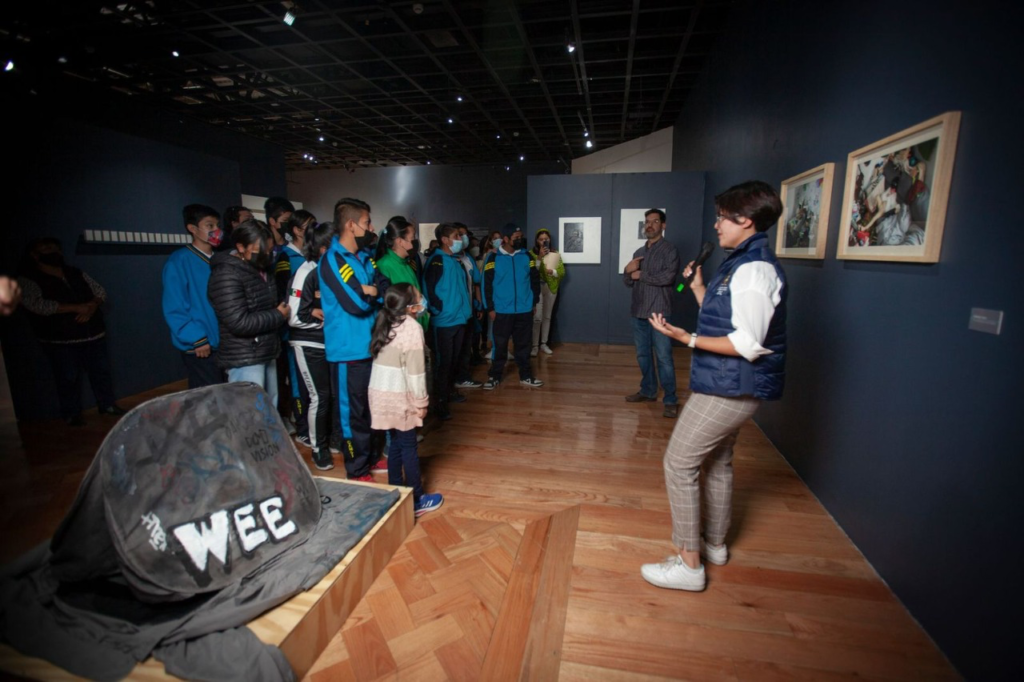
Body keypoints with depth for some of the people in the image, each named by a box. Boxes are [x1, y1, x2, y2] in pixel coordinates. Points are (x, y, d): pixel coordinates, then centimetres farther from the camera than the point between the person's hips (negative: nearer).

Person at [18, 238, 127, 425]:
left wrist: (91, 307, -12)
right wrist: (76, 308, -21)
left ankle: (107, 404, 24)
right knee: (69, 378, 2)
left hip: (93, 333, 4)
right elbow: (37, 304, -18)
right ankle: (72, 414, 17)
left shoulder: (76, 273, 11)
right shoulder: (28, 279, -4)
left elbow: (100, 291, 9)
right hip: (60, 340, -4)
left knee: (101, 370, 10)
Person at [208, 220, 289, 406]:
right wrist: (278, 316, -13)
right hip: (245, 360, -9)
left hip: (266, 355, 9)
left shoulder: (259, 268, 11)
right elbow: (239, 323, -25)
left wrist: (282, 311, 0)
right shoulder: (227, 275, -18)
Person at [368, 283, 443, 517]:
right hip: (399, 397, -8)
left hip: (382, 394, 8)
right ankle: (416, 501, 14)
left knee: (396, 443, 18)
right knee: (409, 447, 3)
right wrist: (421, 403, -9)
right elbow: (414, 372, -17)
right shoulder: (412, 328, -15)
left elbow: (390, 363, 10)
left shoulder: (387, 324, 10)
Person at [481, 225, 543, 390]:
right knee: (500, 345, 6)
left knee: (523, 345, 12)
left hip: (525, 310, 3)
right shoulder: (494, 257, -4)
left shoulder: (527, 256, 5)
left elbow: (535, 280, 11)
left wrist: (534, 302, 8)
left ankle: (525, 376, 24)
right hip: (502, 311, -2)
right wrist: (490, 308, -6)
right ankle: (494, 377, 19)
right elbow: (487, 284, -4)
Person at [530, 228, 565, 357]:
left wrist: (552, 271, -16)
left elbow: (562, 272, 3)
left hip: (551, 288, 4)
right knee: (537, 317, -10)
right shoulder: (532, 254, -2)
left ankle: (544, 344, 19)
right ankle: (534, 346, -3)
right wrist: (539, 257, -19)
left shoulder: (555, 254, 8)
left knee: (547, 317, 9)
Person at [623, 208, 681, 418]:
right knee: (642, 355, 13)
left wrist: (641, 275, -8)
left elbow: (667, 277, -20)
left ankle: (671, 400, 3)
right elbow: (628, 282, 14)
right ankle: (648, 391, 27)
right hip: (638, 311, 6)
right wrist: (628, 270, -8)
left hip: (659, 312, -6)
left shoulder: (669, 250, -3)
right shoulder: (639, 252, 16)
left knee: (664, 357, -5)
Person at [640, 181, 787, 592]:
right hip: (729, 385, 11)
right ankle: (715, 543, 38)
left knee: (679, 463, -5)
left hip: (731, 387, -11)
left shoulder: (754, 269, -20)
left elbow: (748, 345, -24)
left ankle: (688, 563, 7)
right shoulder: (742, 264, 13)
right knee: (716, 462, 21)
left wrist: (686, 338, -26)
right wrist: (698, 287, 18)